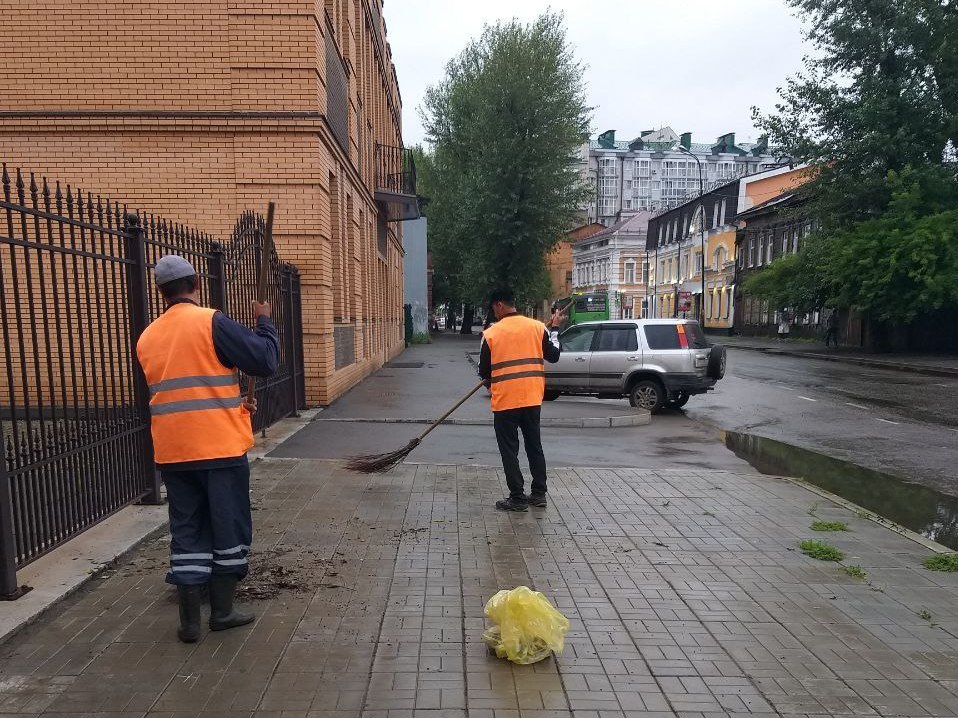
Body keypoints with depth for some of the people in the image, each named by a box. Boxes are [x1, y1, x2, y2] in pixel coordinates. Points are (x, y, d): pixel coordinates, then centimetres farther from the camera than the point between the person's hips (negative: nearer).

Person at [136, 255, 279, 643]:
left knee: (187, 532, 13)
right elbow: (264, 360, -12)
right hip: (220, 448, -5)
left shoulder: (147, 338, 10)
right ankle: (222, 611, 19)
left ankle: (189, 621, 17)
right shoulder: (211, 322, -11)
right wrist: (264, 321, 5)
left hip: (172, 452, 5)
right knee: (228, 528, 10)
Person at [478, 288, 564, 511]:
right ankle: (539, 494, 22)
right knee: (535, 446, 16)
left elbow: (483, 371, -1)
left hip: (505, 400, -4)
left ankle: (518, 498, 10)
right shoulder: (537, 327, -1)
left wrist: (489, 381, 22)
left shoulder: (491, 333, -7)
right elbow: (554, 356, 8)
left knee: (509, 450, 6)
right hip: (532, 398, 4)